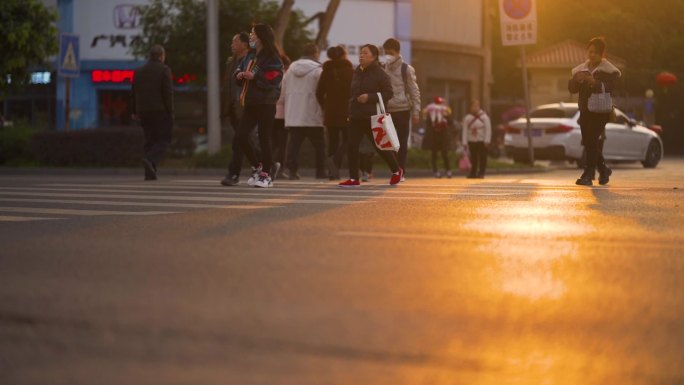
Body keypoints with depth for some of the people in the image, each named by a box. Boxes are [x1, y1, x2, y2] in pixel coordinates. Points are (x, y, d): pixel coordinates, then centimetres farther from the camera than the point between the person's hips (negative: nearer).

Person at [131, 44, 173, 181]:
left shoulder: (139, 71, 12)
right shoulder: (164, 70, -5)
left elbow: (134, 93, 12)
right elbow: (168, 92, -10)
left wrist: (135, 111, 17)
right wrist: (170, 112, -8)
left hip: (144, 112, 5)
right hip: (160, 111, -5)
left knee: (150, 140, 10)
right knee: (163, 139, 0)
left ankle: (150, 173, 2)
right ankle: (150, 160, -25)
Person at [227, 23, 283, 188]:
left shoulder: (272, 58, -9)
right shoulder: (250, 56, 16)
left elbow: (273, 80, -18)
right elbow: (239, 70, 24)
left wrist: (254, 77, -22)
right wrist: (239, 75, 1)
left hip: (266, 104, -8)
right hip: (250, 103, 8)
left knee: (264, 139, -3)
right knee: (241, 137, 1)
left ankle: (266, 175, 6)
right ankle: (258, 166, 18)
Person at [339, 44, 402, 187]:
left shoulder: (380, 74, -7)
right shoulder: (357, 73, 13)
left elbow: (388, 93, -11)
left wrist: (369, 97, -21)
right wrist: (350, 110, 15)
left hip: (372, 116, -6)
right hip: (356, 116, 6)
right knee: (352, 147, -6)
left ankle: (396, 171, 27)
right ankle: (354, 179, -2)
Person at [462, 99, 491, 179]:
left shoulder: (484, 117, -3)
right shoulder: (467, 118, 2)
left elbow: (488, 129, -6)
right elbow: (465, 131, 1)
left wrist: (487, 141, -12)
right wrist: (464, 142, -4)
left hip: (482, 141, -2)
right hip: (471, 141, 2)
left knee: (482, 157, -2)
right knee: (473, 158, 2)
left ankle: (481, 173, 2)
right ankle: (473, 173, 7)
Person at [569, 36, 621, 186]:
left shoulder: (609, 70, -3)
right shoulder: (580, 69, 15)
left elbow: (612, 86, -19)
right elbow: (571, 88, 9)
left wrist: (594, 82, -31)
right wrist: (576, 79, -12)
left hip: (600, 111, -6)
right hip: (585, 110, 6)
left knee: (592, 141, -16)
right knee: (588, 142, 8)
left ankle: (588, 174, -17)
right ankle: (603, 170, 26)